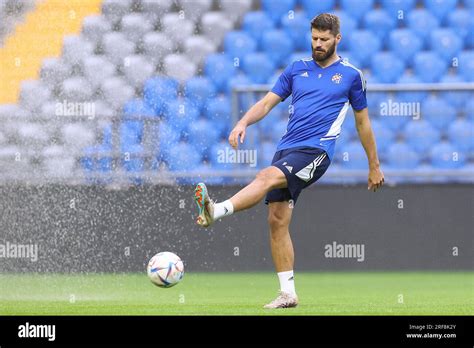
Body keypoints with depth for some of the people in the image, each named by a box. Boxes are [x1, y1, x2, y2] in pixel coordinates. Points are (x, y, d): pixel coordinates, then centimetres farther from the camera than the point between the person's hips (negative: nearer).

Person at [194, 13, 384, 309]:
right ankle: (288, 293, 3)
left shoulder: (351, 75, 9)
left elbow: (362, 121, 17)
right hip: (287, 149, 5)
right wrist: (244, 122, -9)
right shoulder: (297, 69, 17)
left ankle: (216, 211, -52)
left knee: (267, 177, -31)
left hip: (316, 150, -5)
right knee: (277, 220, -4)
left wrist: (374, 166, 21)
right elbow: (267, 103, 12)